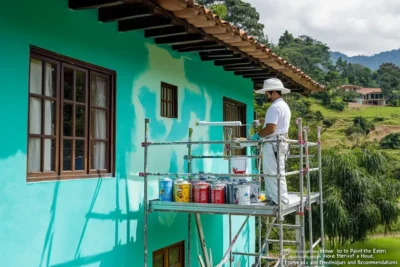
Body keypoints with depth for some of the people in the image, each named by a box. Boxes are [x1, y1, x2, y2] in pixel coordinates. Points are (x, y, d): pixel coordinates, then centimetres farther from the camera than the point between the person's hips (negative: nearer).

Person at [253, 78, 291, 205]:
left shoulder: (274, 107, -16)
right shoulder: (284, 105, 18)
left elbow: (271, 128, -24)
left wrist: (258, 135, -11)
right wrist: (261, 121, 24)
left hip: (274, 144, -11)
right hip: (282, 142, 11)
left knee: (274, 173, -8)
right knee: (270, 172, 15)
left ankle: (281, 200, -6)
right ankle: (272, 197, 21)